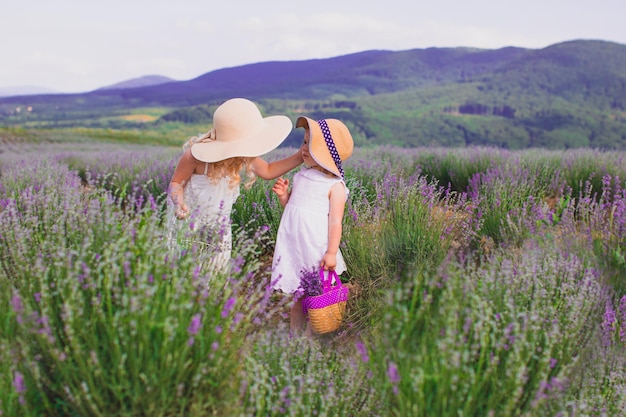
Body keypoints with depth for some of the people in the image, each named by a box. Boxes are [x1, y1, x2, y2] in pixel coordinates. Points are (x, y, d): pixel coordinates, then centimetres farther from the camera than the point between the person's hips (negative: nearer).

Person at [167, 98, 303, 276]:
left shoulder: (245, 155, -16)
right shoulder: (196, 155, -33)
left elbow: (268, 171, 1)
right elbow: (176, 182, -18)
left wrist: (299, 157, -10)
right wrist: (179, 203, -41)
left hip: (219, 224, 5)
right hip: (187, 220, -5)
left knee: (218, 270, 10)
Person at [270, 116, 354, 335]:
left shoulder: (335, 186, -10)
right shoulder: (301, 176, 9)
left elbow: (335, 221, -11)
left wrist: (331, 252, -15)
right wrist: (283, 195, -2)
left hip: (316, 249, -6)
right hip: (293, 245, 6)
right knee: (297, 295, 14)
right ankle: (294, 336, 25)